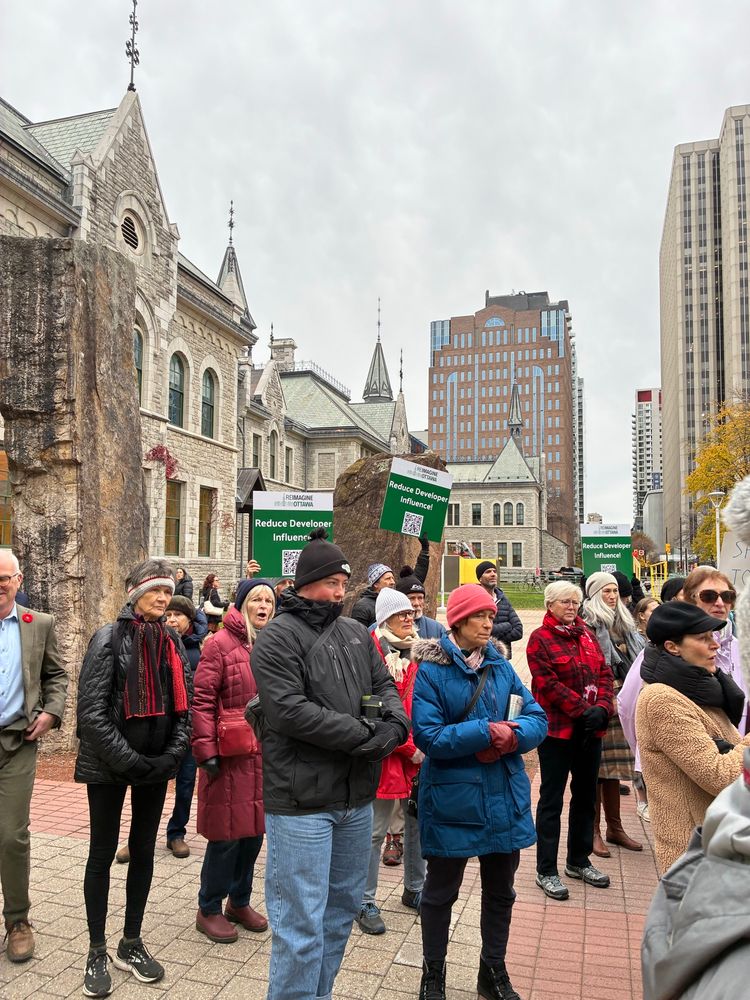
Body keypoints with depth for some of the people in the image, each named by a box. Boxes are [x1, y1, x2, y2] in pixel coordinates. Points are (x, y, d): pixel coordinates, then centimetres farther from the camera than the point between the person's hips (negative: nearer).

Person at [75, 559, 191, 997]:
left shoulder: (174, 643, 4)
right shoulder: (109, 639, -11)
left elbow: (183, 706, 7)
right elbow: (92, 710, -16)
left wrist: (172, 755, -6)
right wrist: (127, 759, -18)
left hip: (156, 765, 5)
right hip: (109, 766, -4)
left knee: (144, 852, 14)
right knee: (103, 855, 8)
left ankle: (132, 944, 30)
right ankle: (97, 952, 23)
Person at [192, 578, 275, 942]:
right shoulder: (221, 645, -10)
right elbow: (202, 701, -13)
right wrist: (207, 751, -17)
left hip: (263, 757, 6)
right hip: (229, 756, -6)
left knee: (254, 831, 16)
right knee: (227, 834, 3)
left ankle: (239, 902, 35)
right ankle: (208, 910, 24)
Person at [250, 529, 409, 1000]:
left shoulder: (357, 633, 10)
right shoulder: (278, 639, -12)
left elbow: (385, 685, 12)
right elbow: (291, 711, -22)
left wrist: (395, 721, -12)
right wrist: (366, 735, -20)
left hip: (357, 799, 7)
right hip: (302, 802, -7)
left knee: (343, 908, 21)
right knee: (302, 924, 1)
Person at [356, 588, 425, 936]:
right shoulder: (372, 652, -13)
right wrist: (409, 748, -14)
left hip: (420, 754, 6)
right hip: (387, 752, -6)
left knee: (418, 822, 18)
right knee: (376, 831, 5)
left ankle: (414, 889, 39)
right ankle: (366, 903, 22)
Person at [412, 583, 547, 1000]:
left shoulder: (502, 666, 2)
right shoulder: (432, 670, -13)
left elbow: (537, 719, -1)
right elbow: (427, 735, -20)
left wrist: (510, 738, -22)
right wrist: (488, 732, -25)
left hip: (504, 798, 5)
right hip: (452, 799, -5)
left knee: (500, 892, 20)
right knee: (441, 891, 15)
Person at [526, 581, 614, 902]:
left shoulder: (586, 634, 11)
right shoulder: (540, 639, -8)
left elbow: (604, 673, 6)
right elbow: (548, 684, -16)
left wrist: (602, 708, -9)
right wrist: (583, 711, -19)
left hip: (590, 730, 7)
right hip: (558, 728, -7)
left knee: (586, 795, 17)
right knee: (551, 800, 2)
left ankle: (578, 860, 33)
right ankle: (546, 871, 12)